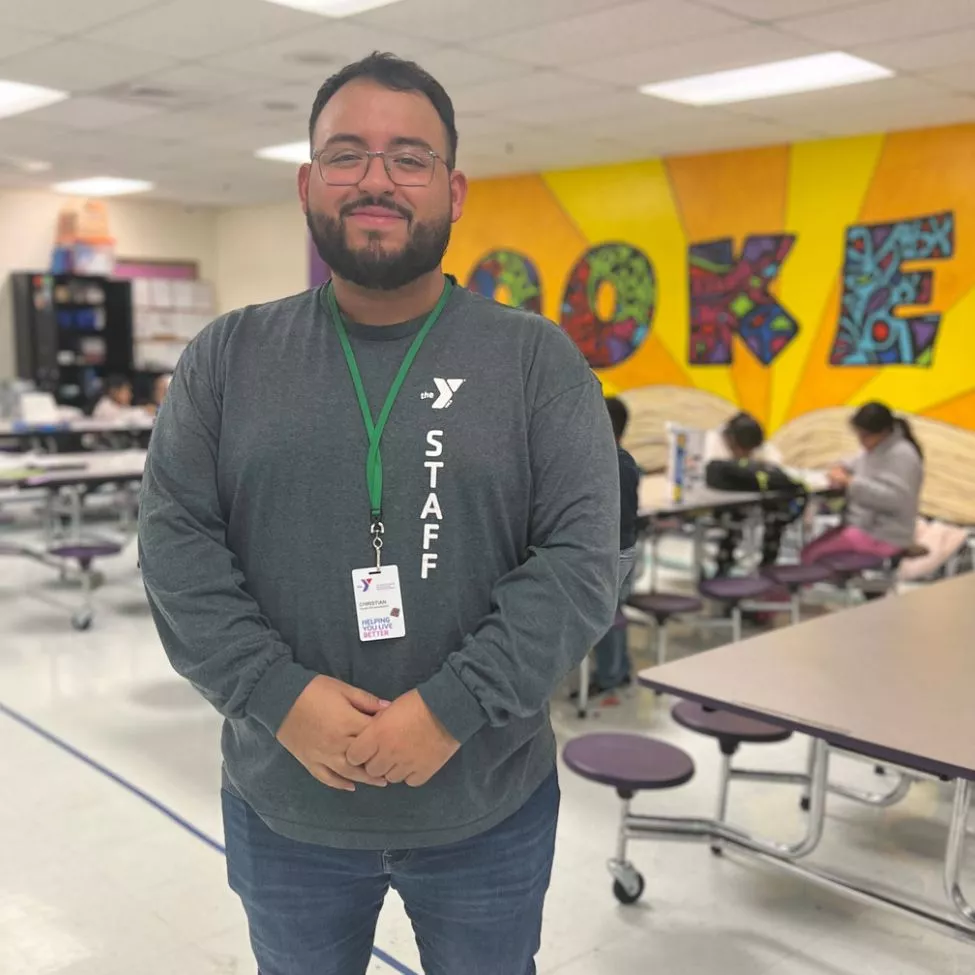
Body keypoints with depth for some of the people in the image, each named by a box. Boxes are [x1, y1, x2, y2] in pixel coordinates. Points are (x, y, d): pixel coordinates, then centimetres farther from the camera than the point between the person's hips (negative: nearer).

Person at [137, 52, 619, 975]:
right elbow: (174, 544, -4)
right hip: (282, 805, 2)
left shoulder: (537, 361, -5)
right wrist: (279, 695, -16)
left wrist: (453, 708, -20)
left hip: (487, 806, -1)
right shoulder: (226, 359, 0)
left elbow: (582, 559, -12)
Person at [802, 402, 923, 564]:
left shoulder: (901, 455, -20)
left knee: (814, 554, -17)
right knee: (809, 549, 1)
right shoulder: (874, 448, 9)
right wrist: (841, 471, -2)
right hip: (862, 524, 10)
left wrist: (851, 482, -28)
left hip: (883, 536, -10)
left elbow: (894, 498, -30)